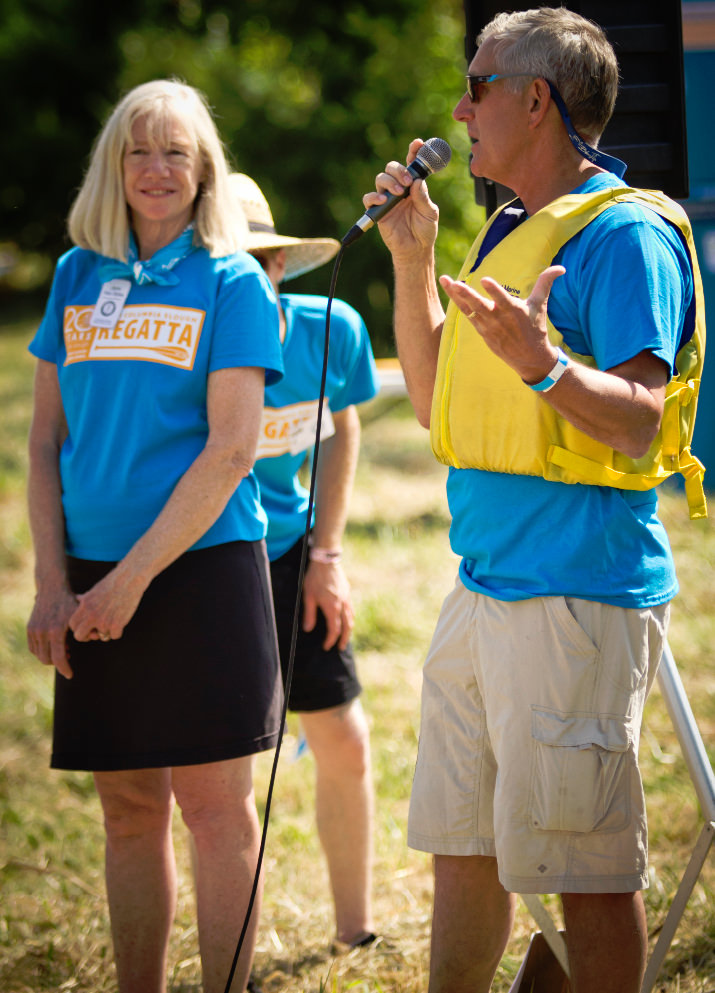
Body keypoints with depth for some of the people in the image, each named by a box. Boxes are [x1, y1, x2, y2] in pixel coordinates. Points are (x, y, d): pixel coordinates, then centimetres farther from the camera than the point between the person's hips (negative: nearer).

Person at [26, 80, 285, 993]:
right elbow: (46, 441, 11)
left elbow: (231, 450, -9)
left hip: (203, 566, -4)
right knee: (129, 808, 8)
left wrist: (133, 577, -13)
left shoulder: (231, 283, -2)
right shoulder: (79, 276, 10)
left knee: (215, 807, -3)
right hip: (95, 581, 4)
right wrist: (53, 584, 1)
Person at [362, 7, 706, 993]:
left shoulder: (627, 235, -11)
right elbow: (437, 406, 22)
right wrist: (413, 256, 16)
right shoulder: (510, 235, 18)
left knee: (586, 865, -4)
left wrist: (543, 364, -35)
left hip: (577, 595, -9)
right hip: (484, 584, 9)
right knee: (460, 847, 14)